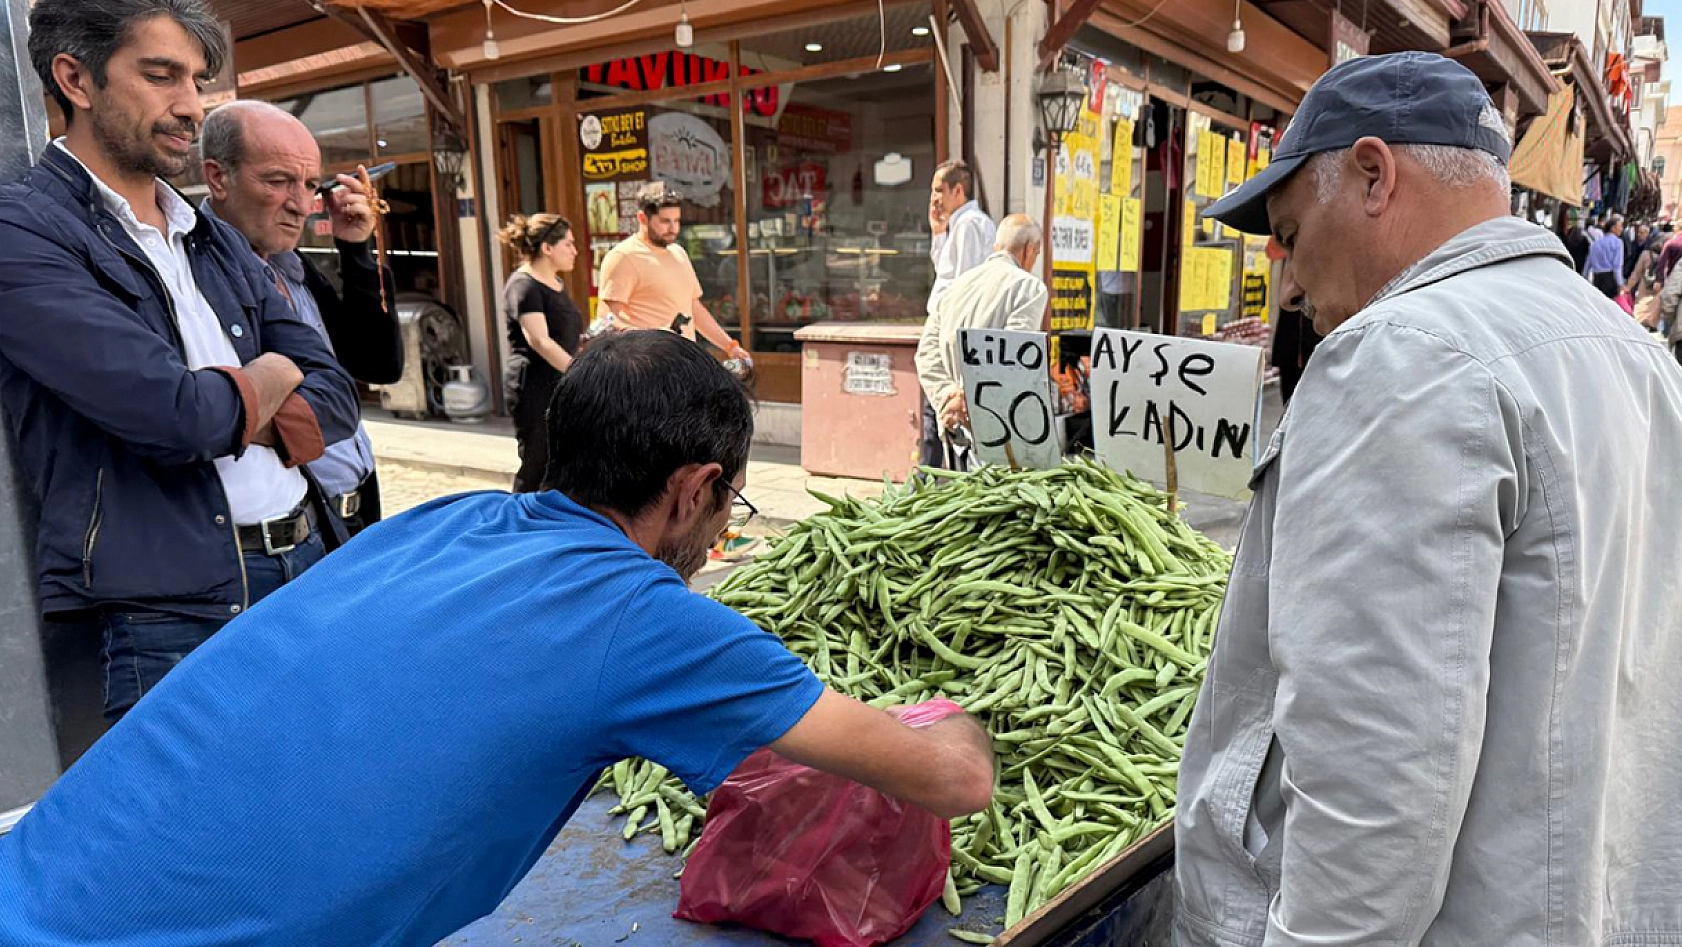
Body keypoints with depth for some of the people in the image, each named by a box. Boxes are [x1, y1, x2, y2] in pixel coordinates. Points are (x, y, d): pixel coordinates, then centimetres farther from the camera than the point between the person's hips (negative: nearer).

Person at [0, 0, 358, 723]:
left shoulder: (217, 243, 16)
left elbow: (332, 393, 9)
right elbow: (173, 413, -20)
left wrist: (224, 416, -9)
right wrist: (258, 385, 1)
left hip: (306, 564, 7)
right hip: (169, 615, -6)